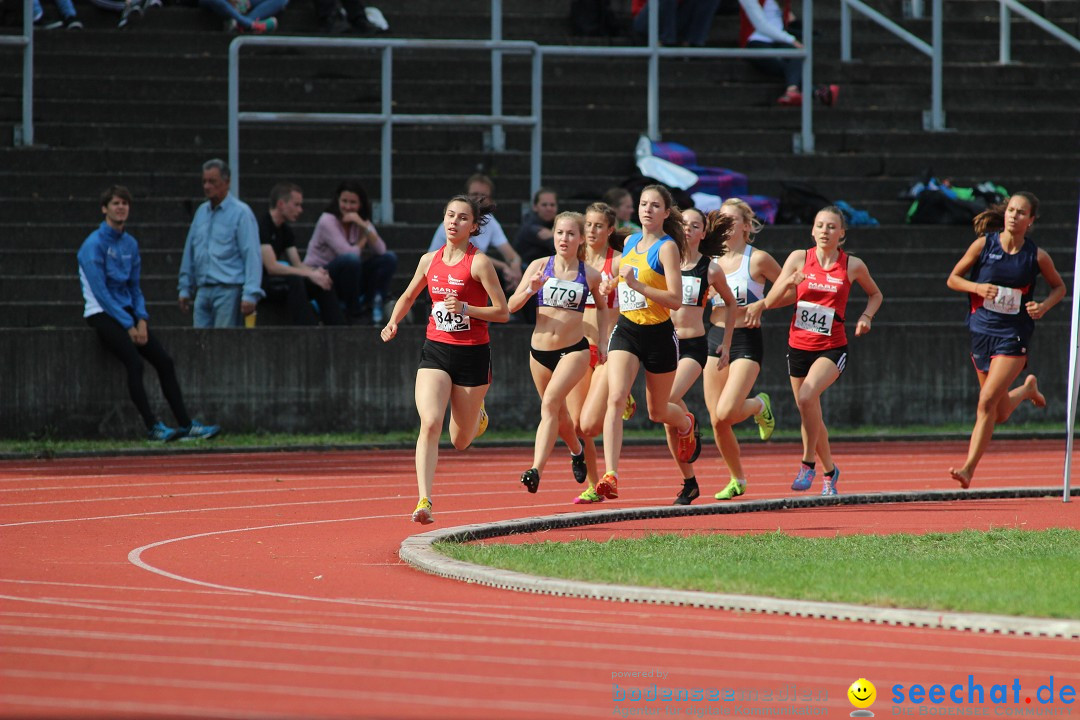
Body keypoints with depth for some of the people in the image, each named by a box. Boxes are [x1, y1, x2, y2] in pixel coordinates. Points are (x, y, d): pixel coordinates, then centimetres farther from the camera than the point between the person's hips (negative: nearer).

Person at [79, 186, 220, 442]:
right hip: (102, 314, -7)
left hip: (127, 311, 7)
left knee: (164, 361, -5)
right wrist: (129, 326, -16)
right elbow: (100, 292, -15)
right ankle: (152, 427, -25)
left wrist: (141, 320, -1)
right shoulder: (94, 244, -11)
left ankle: (186, 424, -5)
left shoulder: (130, 244, 13)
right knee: (134, 362, -26)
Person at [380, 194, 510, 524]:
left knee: (460, 441, 9)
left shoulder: (479, 262, -8)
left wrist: (465, 309, -21)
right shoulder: (430, 260, 6)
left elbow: (502, 312, -8)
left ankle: (477, 417, 46)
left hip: (472, 354, -3)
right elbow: (408, 296, 23)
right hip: (435, 350, 3)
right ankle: (424, 501, -21)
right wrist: (393, 323, 5)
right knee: (429, 423, -19)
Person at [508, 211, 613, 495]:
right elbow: (512, 306, -2)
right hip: (540, 351, 3)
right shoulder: (539, 266, -1)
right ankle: (576, 448, 50)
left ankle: (537, 470, -32)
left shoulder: (590, 275, -1)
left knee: (550, 403, -25)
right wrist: (529, 290, -21)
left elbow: (602, 307, 18)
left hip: (574, 351, -3)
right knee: (558, 414, 18)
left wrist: (603, 341, 10)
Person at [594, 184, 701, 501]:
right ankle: (610, 475, -25)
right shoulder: (630, 242, 9)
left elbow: (675, 300, -19)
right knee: (615, 398, -18)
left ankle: (687, 424, 51)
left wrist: (636, 285, -27)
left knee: (657, 411, 13)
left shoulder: (667, 247, -11)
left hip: (658, 335, -4)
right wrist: (611, 285, 7)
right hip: (626, 331, 4)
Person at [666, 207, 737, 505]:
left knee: (671, 398, -28)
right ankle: (689, 483, 14)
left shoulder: (710, 269, 0)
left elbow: (730, 302, 15)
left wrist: (726, 344, 14)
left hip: (694, 345, -3)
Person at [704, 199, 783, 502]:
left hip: (746, 340, -5)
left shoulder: (757, 259, -6)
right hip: (716, 338, 5)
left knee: (726, 413, -20)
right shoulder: (711, 260, 7)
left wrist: (761, 304, -12)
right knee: (717, 422, 1)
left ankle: (759, 406, 14)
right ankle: (737, 479, 22)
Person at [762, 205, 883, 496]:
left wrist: (866, 316, -2)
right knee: (811, 417, 12)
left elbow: (875, 294, 17)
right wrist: (788, 282, -23)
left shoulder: (853, 266, -3)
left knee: (807, 396, -29)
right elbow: (770, 302, -4)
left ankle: (808, 464, -15)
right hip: (798, 347, 3)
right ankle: (830, 471, 35)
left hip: (832, 348, -3)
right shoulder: (799, 258, -1)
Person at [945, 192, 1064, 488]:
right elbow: (953, 279, 4)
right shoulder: (984, 244, -4)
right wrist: (977, 288, -16)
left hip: (1013, 336, -3)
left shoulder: (1037, 256, -5)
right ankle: (1028, 388, 50)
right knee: (1000, 414, 16)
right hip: (982, 331, 3)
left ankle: (969, 468, -14)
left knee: (987, 401, -18)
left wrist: (1044, 307, -8)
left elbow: (1059, 287, 11)